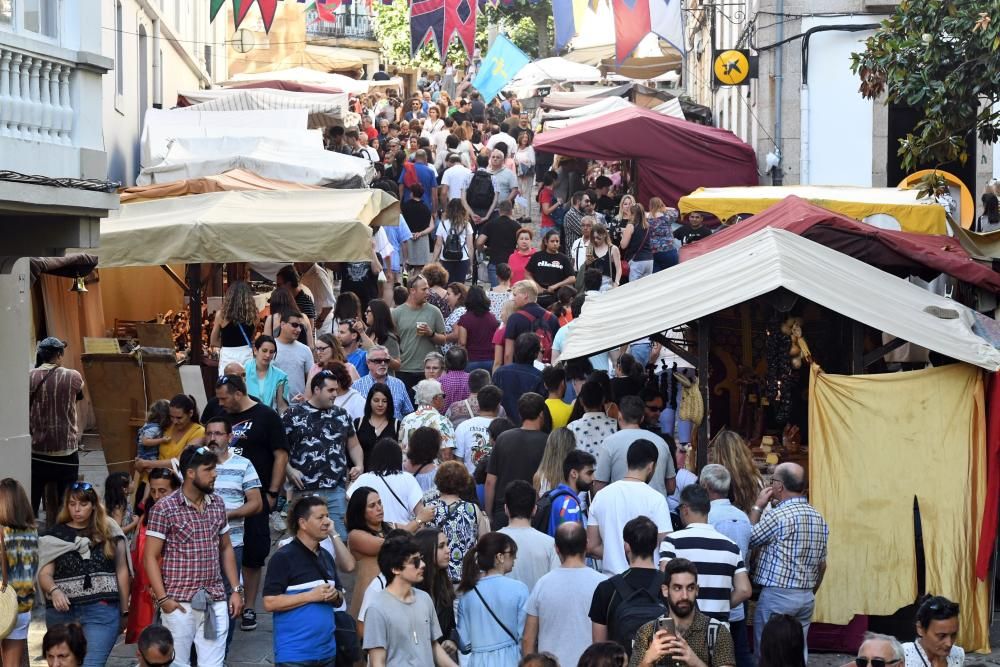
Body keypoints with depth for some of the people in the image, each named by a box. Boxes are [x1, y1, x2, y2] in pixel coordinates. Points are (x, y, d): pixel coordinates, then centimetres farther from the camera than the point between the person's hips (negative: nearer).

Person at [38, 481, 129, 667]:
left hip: (102, 611, -2)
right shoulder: (55, 536, 8)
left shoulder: (110, 533, 7)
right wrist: (54, 590, -20)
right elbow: (44, 574, 2)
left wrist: (125, 611, 10)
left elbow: (121, 571, 11)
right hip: (62, 612, 2)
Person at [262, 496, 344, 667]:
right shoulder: (283, 558, -8)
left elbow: (340, 600, 22)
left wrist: (335, 596, -2)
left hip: (326, 651, 7)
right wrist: (311, 596, -17)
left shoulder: (326, 557, 15)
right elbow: (270, 602, -14)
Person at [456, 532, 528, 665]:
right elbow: (525, 636, -7)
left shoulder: (467, 592, 1)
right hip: (510, 659, -3)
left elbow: (464, 642, 4)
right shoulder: (518, 589, -9)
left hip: (479, 661, 3)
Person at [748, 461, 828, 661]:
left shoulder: (778, 516, -15)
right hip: (806, 597, 7)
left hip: (777, 595, -7)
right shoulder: (818, 518, 8)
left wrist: (757, 507, 4)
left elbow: (749, 540, -2)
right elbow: (822, 565, 14)